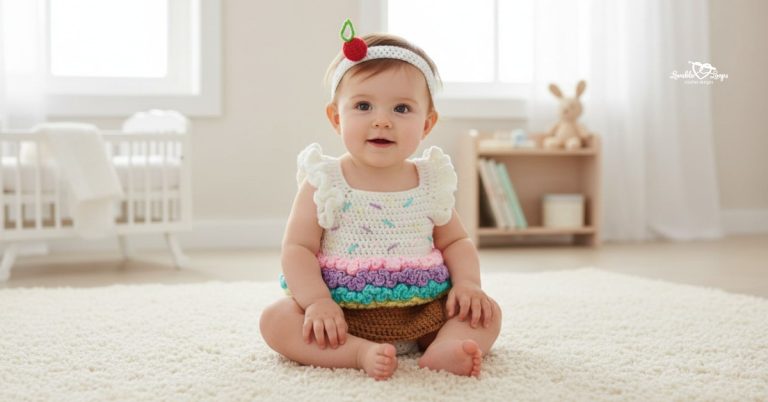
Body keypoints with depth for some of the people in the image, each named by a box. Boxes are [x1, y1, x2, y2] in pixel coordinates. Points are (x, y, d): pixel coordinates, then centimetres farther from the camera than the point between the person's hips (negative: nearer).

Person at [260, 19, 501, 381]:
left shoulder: (431, 182, 4)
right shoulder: (323, 183, -4)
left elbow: (456, 242, 12)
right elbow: (298, 248, -7)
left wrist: (468, 284, -8)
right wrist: (317, 302, -22)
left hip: (421, 313, 3)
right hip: (341, 315, -2)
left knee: (487, 314, -11)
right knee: (276, 319, -24)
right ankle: (360, 353, -37)